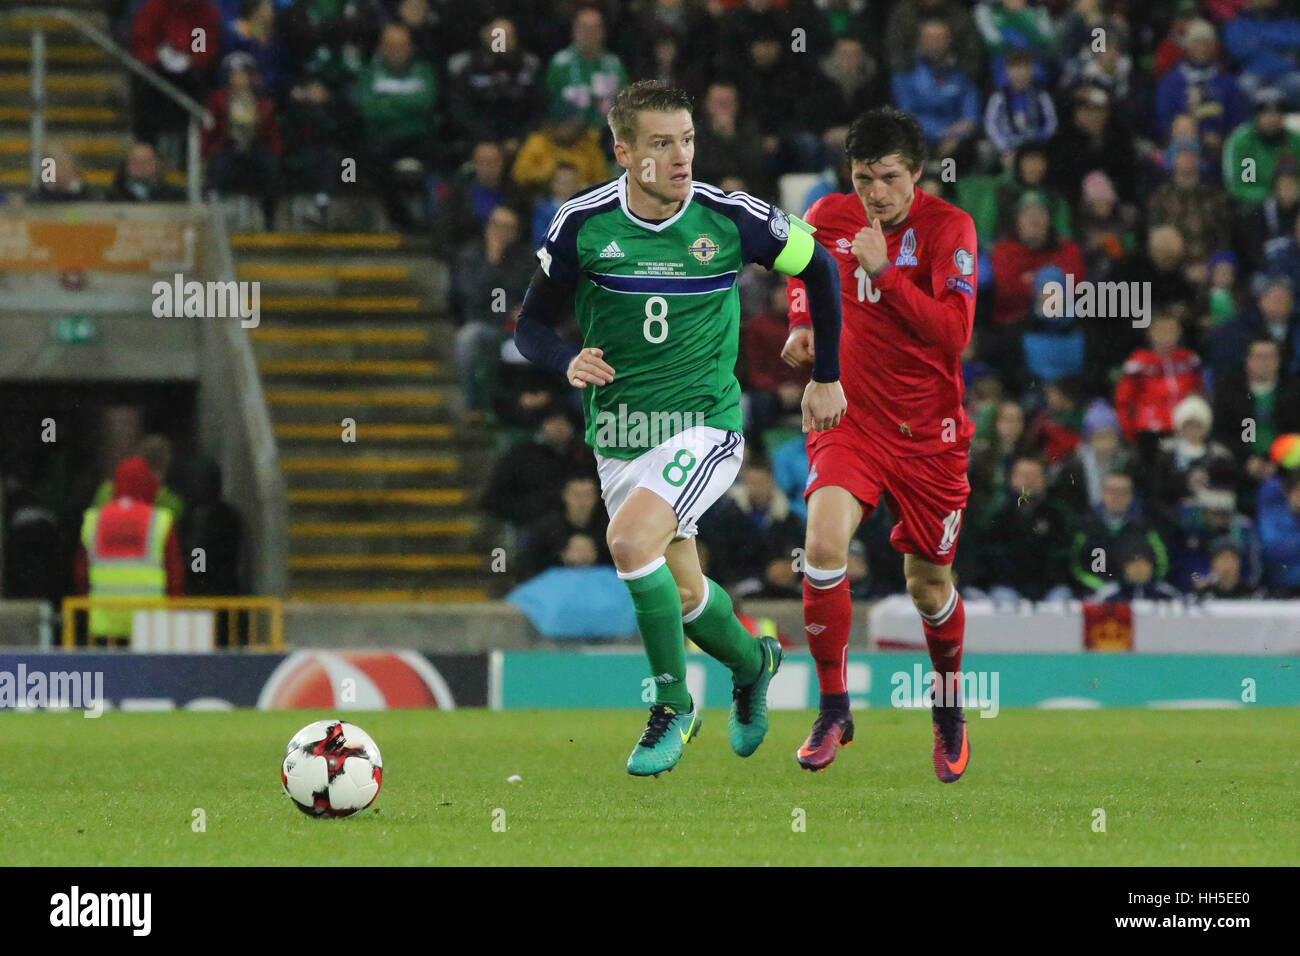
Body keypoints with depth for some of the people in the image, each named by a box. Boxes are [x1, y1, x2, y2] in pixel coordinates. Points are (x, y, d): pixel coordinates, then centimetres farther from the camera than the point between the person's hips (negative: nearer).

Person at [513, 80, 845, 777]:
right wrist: (570, 363, -20)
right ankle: (752, 663, 44)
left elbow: (817, 267, 6)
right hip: (617, 434, 3)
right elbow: (532, 323, 2)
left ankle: (673, 702, -7)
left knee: (630, 540, -26)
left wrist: (826, 377, 11)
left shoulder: (729, 218, -11)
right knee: (683, 595, 10)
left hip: (705, 424, -3)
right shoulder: (583, 223, -8)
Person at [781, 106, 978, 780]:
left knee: (929, 584, 9)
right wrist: (801, 321, 7)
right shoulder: (829, 216, -1)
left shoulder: (947, 227, -12)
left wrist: (884, 273, -29)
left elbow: (954, 331, -24)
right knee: (824, 548, -24)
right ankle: (833, 708, -9)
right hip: (848, 417, 1)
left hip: (927, 433, -1)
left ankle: (950, 711, 37)